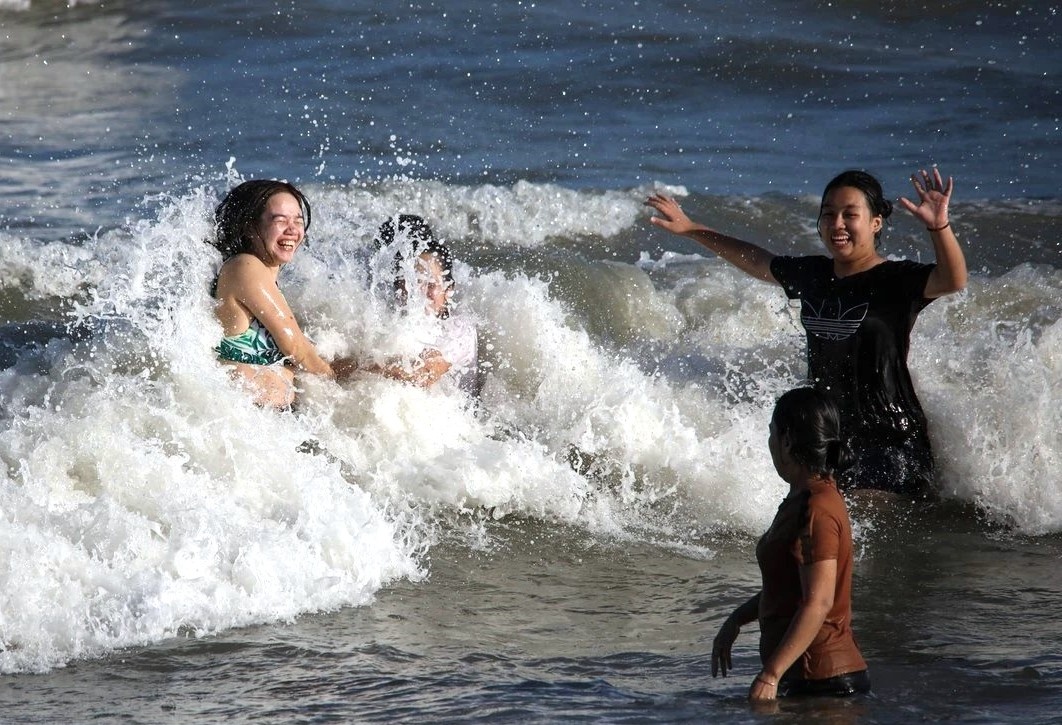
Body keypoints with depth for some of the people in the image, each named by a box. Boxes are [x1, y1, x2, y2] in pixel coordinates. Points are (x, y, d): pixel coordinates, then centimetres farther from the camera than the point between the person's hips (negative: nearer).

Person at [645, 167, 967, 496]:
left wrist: (939, 226, -47)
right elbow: (756, 261, 26)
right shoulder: (811, 275, 8)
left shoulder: (894, 280, -11)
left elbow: (953, 281, -30)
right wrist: (691, 229, 32)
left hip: (893, 441, -7)